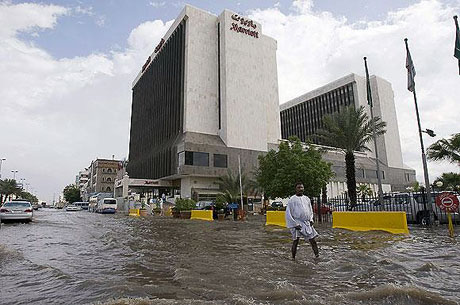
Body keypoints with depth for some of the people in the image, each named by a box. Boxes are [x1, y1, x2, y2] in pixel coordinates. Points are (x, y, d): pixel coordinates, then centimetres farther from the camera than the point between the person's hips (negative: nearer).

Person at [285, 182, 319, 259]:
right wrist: (295, 224, -10)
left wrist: (311, 219, 8)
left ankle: (317, 254, 7)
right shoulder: (292, 199, -4)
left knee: (312, 239, 2)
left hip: (307, 223, 5)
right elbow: (288, 213, -5)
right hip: (297, 223, -5)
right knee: (296, 241, -4)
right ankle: (293, 258, 7)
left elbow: (310, 211, 24)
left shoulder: (307, 199, 13)